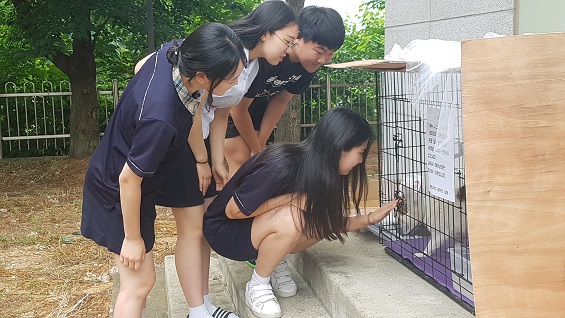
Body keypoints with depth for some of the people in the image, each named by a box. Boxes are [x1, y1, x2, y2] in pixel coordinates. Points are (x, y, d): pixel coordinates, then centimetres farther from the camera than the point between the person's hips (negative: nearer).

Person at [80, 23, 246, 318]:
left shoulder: (172, 53, -19)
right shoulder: (161, 119, -41)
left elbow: (141, 66, 7)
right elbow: (128, 180, -29)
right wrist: (132, 238, -14)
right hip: (118, 193, -8)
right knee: (140, 281, 3)